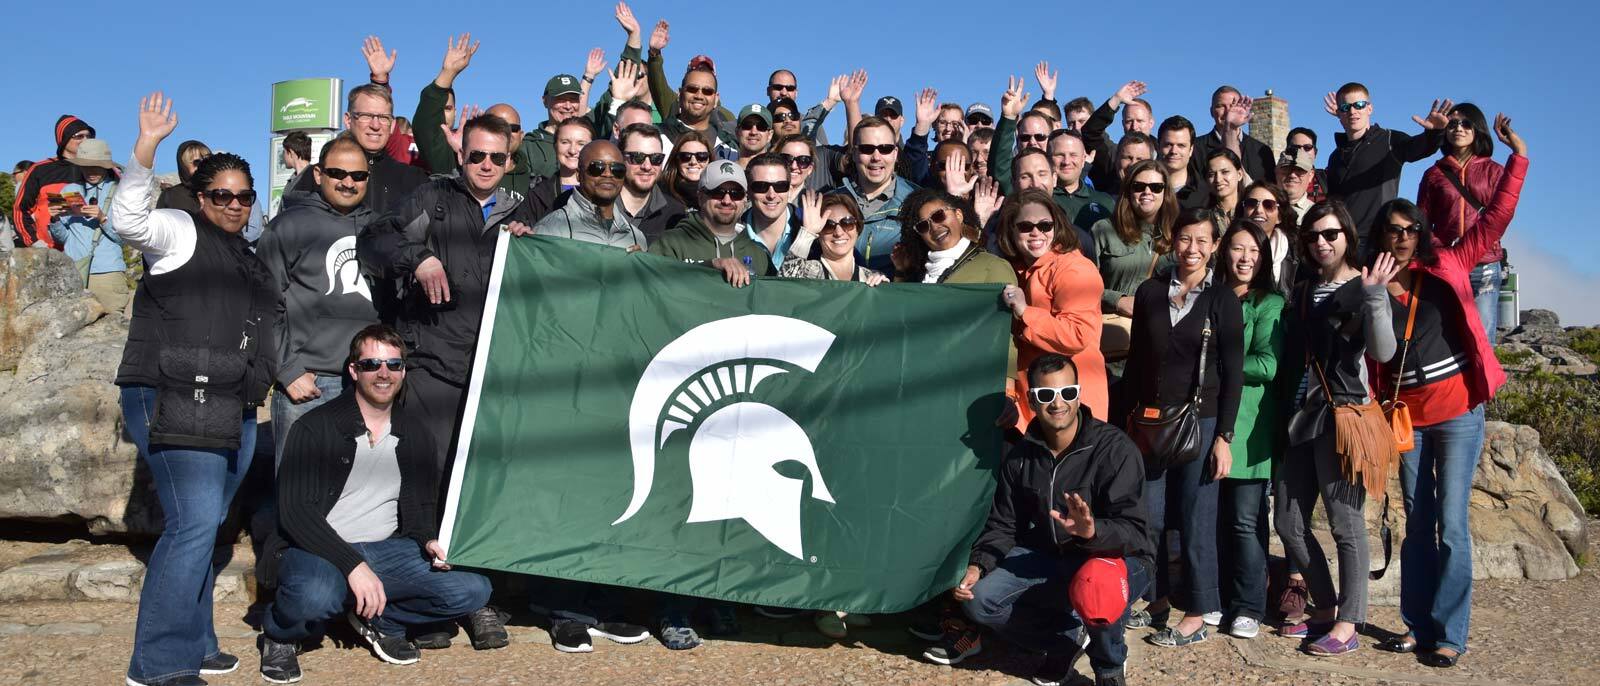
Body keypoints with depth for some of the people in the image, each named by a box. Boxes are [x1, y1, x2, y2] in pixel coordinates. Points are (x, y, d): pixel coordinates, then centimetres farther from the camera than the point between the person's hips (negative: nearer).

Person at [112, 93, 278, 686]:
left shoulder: (249, 258, 23)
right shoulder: (180, 232, 1)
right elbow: (128, 219, -20)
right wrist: (147, 145, -28)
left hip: (233, 410, 8)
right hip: (175, 403, -8)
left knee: (205, 527, 11)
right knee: (194, 525, -14)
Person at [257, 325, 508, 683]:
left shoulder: (414, 435, 9)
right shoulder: (315, 427, -7)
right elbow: (294, 510, -14)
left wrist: (429, 540, -6)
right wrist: (353, 564, -25)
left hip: (387, 551, 4)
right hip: (320, 550, -4)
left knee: (473, 588, -17)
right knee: (315, 596, -39)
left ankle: (378, 620, 5)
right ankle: (280, 634, -2)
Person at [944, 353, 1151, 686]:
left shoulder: (1114, 449, -18)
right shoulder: (1022, 456, 0)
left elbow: (1135, 531, -25)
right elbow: (1003, 525, 6)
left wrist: (1092, 531, -46)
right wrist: (977, 566, -13)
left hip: (1116, 557, -5)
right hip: (1047, 557, 5)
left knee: (1099, 590, -40)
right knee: (980, 599, -17)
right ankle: (1067, 637, 9)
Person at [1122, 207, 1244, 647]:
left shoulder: (1223, 299, -2)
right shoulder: (1150, 292, 6)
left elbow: (1233, 373, -3)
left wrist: (1224, 436, -8)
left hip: (1200, 421, -3)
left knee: (1196, 520, 1)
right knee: (1149, 517, 7)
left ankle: (1199, 614, 13)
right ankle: (1159, 598, 24)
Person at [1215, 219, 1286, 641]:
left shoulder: (1270, 305, 0)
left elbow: (1267, 365, -11)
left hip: (1249, 427, -3)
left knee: (1245, 520, -1)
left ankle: (1248, 607, 9)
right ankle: (1219, 600, 19)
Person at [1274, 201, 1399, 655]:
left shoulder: (1365, 288, -3)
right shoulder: (1304, 292, 17)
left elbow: (1383, 352, -19)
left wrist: (1373, 297, -28)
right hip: (1302, 413, 7)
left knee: (1345, 521, -4)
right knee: (1288, 522, 9)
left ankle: (1347, 625, 4)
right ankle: (1326, 609, 23)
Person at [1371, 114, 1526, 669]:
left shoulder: (1448, 267, -1)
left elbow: (1494, 218, -4)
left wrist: (1517, 156, -9)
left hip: (1457, 411, -2)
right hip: (1406, 416, 2)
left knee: (1451, 525, -5)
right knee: (1418, 524, 11)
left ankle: (1449, 634, 3)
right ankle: (1418, 626, 19)